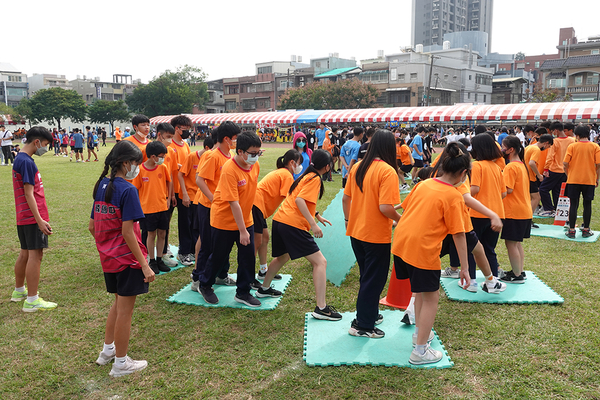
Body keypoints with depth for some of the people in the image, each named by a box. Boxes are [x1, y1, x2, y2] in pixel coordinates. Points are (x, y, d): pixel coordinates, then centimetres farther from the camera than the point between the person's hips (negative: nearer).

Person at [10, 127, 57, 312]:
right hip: (33, 217, -10)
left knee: (25, 253, 20)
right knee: (35, 255, -6)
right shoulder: (27, 162, -16)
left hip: (23, 218, 10)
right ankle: (32, 301, -1)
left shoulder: (19, 159, 14)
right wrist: (40, 220, -21)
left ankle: (19, 291, 35)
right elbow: (29, 194, -20)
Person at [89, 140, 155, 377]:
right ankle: (121, 364, 19)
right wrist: (145, 264, -19)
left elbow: (92, 227, 10)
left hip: (108, 258, 8)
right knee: (125, 310, 5)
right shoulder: (127, 190, -19)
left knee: (118, 303, 25)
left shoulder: (102, 186, 5)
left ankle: (107, 350, 38)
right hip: (127, 259, -8)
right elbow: (127, 232, -22)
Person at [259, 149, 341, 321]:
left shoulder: (306, 175, 19)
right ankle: (321, 308, -11)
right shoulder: (315, 179, -8)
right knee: (320, 262, -6)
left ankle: (264, 288, 48)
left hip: (279, 221, 10)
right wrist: (313, 224, -23)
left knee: (282, 256, 32)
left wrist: (318, 216, 31)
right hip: (294, 225, -10)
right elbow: (299, 200, -21)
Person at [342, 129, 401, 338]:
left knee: (367, 276, 23)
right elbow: (385, 207, -25)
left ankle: (370, 313, 39)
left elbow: (345, 198, 8)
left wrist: (348, 220, 21)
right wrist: (400, 219, -7)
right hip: (376, 235, -7)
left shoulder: (358, 167, 2)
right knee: (374, 280, 9)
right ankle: (363, 325, 19)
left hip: (356, 232, 7)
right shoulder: (387, 171, -19)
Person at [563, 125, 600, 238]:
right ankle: (586, 230, 16)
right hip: (589, 180, 1)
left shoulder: (572, 146, -3)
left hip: (573, 180, -1)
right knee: (587, 204, 10)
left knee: (573, 204, 4)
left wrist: (568, 175, 8)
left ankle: (571, 230, 4)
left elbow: (565, 163, -7)